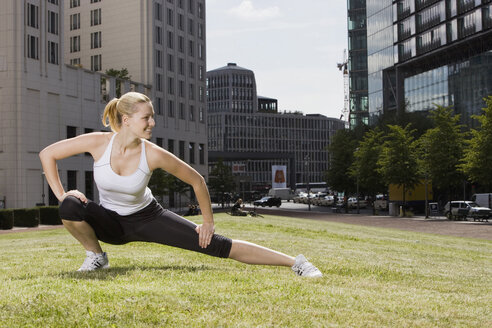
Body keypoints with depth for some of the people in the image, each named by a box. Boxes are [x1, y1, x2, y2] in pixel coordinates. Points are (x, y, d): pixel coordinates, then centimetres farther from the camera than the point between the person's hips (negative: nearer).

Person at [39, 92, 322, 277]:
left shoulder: (154, 155, -24)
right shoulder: (98, 143, -23)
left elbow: (197, 180, -11)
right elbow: (47, 154, -11)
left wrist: (208, 222, -4)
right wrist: (61, 194, -16)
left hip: (146, 218, -1)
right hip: (109, 220, 2)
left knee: (218, 246, -14)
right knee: (70, 207, -33)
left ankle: (295, 263, -12)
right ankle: (97, 256, -5)